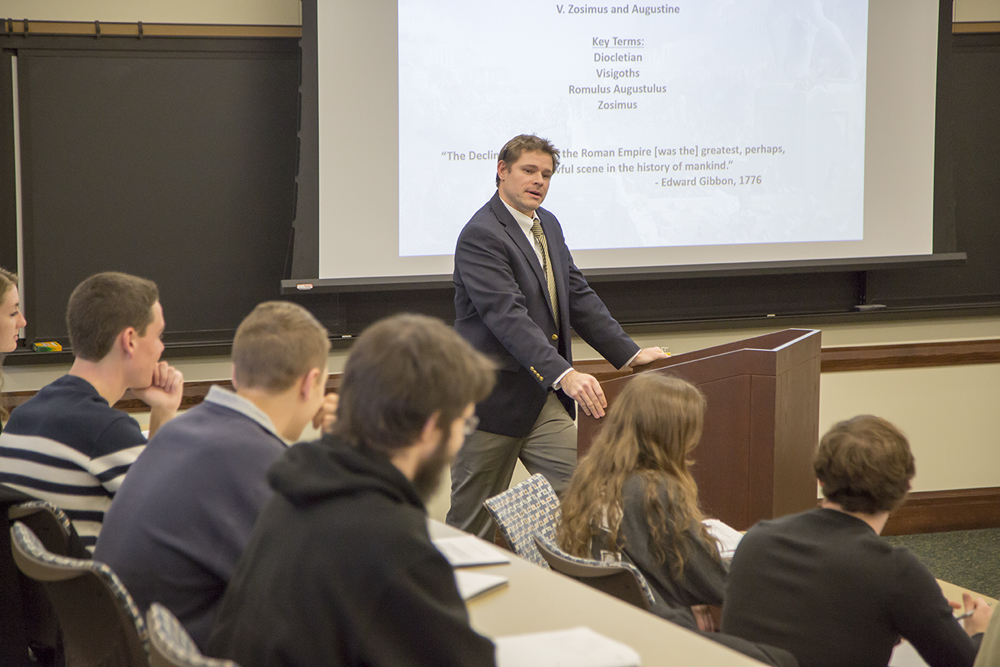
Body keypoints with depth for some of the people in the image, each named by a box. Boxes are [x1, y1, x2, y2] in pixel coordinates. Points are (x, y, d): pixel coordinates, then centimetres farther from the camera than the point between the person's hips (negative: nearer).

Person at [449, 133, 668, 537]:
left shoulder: (548, 225, 13)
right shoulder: (481, 236, -16)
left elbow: (579, 297, 14)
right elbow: (508, 317, -27)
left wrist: (630, 353, 3)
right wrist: (564, 375, -38)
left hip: (545, 396, 8)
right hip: (494, 396, -7)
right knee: (471, 524, 3)